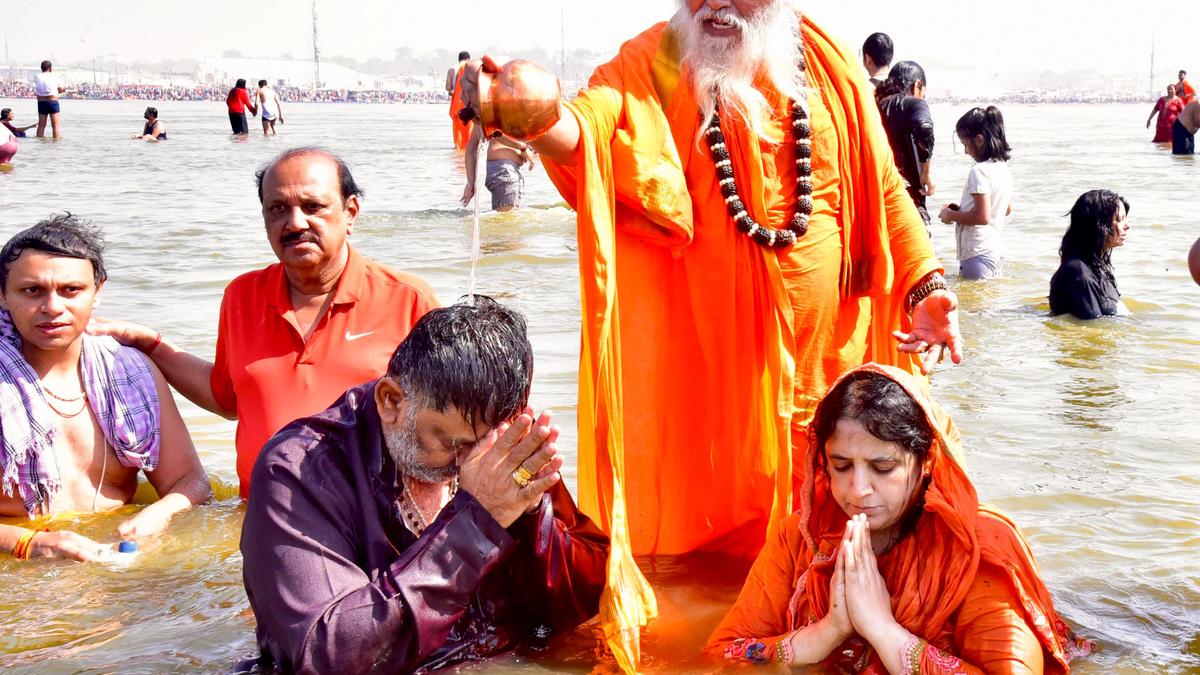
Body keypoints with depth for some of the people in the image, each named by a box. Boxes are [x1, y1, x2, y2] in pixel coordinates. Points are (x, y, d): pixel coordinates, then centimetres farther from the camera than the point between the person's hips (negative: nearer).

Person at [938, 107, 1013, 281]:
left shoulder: (979, 171, -19)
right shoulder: (1003, 168, 9)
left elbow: (982, 217, -25)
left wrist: (951, 216, -9)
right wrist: (961, 210, 18)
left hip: (978, 253, -10)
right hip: (996, 250, 10)